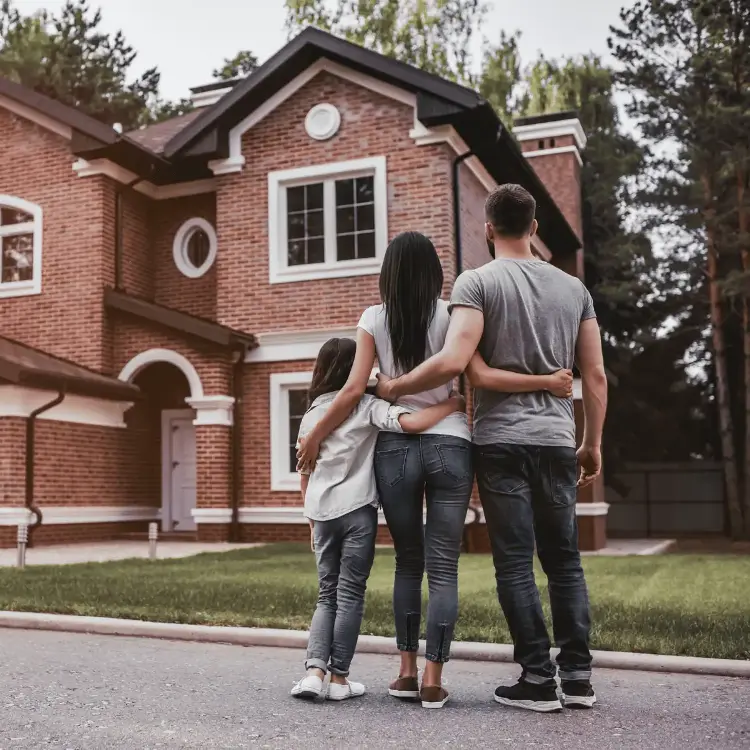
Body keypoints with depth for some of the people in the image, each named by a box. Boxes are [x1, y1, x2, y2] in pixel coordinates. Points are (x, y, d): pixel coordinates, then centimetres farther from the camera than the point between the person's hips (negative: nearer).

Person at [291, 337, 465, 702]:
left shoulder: (311, 414, 11)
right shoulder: (367, 406, -3)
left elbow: (306, 475, 14)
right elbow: (411, 422, -21)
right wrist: (455, 403, -9)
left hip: (321, 512, 4)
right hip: (357, 510, -4)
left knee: (327, 595, 14)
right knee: (350, 594, 5)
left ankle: (314, 670, 0)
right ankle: (339, 678, 9)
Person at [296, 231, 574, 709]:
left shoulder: (374, 320, 4)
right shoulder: (450, 315, 1)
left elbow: (355, 390, -1)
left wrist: (314, 436, 10)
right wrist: (546, 382, -7)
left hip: (395, 448, 1)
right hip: (449, 445, -1)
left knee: (408, 561, 15)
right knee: (443, 567, 3)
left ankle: (407, 671, 15)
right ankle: (432, 681, 2)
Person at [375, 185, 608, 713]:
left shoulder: (478, 282, -4)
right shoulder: (573, 288, 10)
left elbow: (453, 362, -17)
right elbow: (596, 377, 9)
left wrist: (394, 388, -3)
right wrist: (593, 444, 18)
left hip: (501, 440, -4)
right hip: (557, 440, 4)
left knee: (515, 562, 2)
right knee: (564, 559, 12)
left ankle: (538, 679, 5)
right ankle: (578, 675, 14)